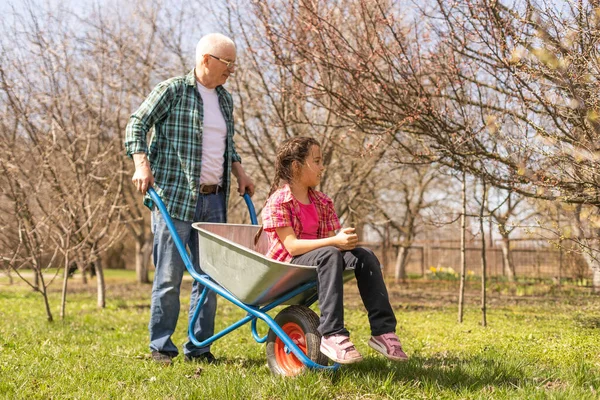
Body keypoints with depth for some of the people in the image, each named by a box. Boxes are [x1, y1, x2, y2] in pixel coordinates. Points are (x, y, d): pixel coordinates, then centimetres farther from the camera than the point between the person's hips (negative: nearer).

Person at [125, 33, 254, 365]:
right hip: (175, 197, -7)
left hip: (214, 200, 7)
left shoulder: (224, 99, 17)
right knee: (169, 276, -4)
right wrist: (142, 165, -17)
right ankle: (161, 346, 7)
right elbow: (137, 125, -4)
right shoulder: (172, 90, -3)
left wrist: (240, 173, 17)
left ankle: (199, 347, 15)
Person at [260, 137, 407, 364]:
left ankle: (383, 330, -21)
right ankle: (332, 335, -41)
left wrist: (345, 242, -19)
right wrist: (334, 241, -30)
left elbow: (329, 240, 6)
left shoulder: (322, 203, 12)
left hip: (317, 261, 7)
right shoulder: (278, 202, -11)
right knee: (329, 255, -36)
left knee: (365, 256, -16)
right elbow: (292, 246, -21)